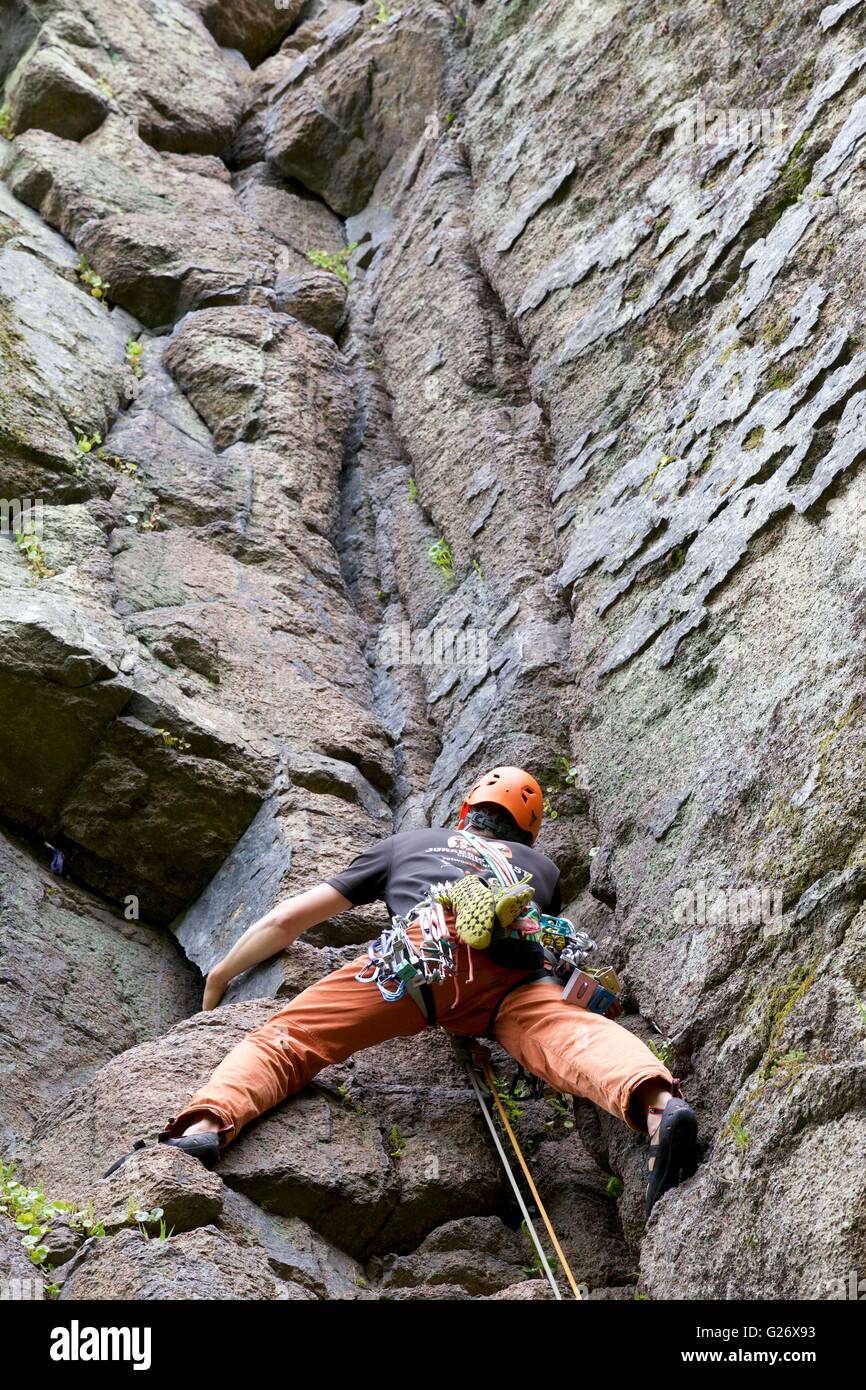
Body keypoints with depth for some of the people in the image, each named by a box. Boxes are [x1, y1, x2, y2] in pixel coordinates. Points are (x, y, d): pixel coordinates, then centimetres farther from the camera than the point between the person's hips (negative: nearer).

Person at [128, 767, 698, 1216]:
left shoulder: (409, 842, 41)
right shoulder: (541, 866, 44)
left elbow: (289, 918, 41)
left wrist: (220, 976, 54)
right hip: (511, 968, 1)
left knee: (282, 1040, -3)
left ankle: (202, 1126, -32)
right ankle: (658, 1105, -53)